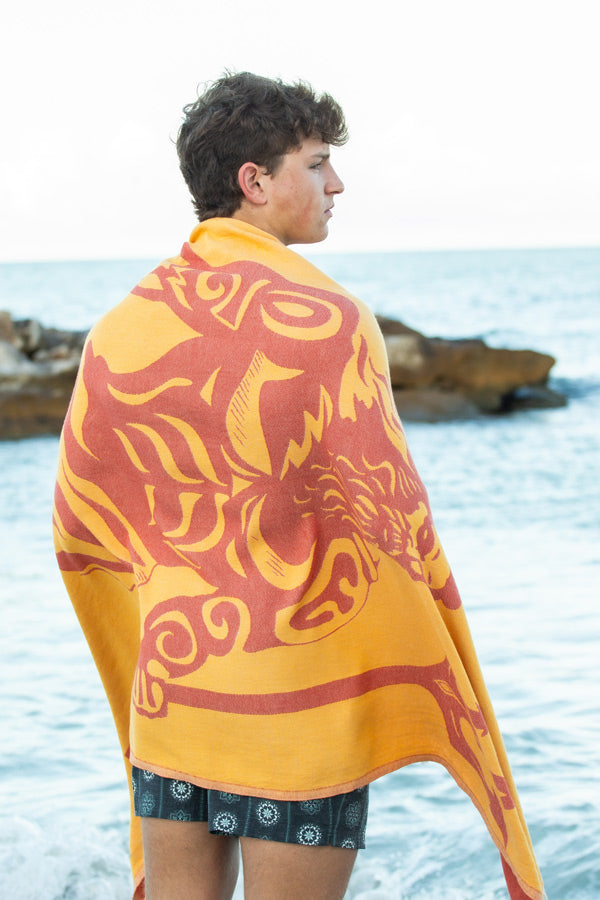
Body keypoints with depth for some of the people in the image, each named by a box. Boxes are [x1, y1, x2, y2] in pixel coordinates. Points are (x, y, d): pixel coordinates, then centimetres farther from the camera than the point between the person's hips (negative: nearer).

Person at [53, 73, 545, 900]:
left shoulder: (124, 327, 2)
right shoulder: (324, 320, -17)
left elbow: (80, 529, 10)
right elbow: (395, 524, -18)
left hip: (175, 682, 6)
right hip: (299, 700, -5)